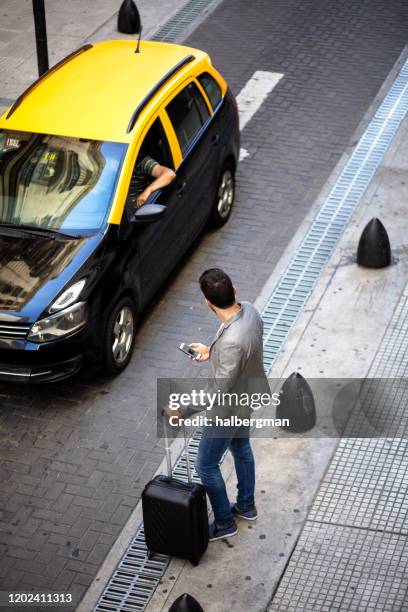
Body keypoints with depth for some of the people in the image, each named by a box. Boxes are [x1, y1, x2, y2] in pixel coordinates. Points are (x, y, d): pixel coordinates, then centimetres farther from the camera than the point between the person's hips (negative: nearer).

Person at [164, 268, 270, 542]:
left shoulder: (231, 341, -42)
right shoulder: (249, 310, -16)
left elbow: (220, 393, -32)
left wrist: (182, 410, -23)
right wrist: (211, 352, 15)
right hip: (247, 397, 8)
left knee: (206, 466, 13)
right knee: (241, 448, 30)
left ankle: (224, 524, 32)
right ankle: (247, 506, 51)